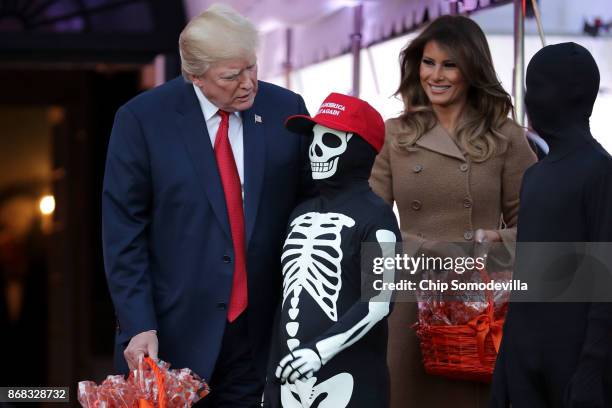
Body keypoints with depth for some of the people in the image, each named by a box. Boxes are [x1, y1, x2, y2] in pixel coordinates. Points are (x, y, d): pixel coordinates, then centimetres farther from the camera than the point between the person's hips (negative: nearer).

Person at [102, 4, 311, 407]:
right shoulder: (143, 119, -7)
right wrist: (138, 326, -13)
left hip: (258, 327, 2)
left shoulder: (286, 109, 0)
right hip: (174, 329, -2)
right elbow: (123, 232, -7)